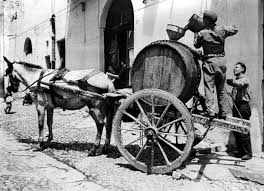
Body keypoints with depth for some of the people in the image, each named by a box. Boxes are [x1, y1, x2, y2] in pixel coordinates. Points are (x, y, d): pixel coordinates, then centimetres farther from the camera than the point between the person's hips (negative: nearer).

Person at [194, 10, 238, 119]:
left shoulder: (202, 33, -5)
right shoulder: (222, 29, 5)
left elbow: (197, 45, 11)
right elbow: (234, 30, 22)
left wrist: (195, 34, 24)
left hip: (210, 61, -4)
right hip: (222, 60, 4)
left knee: (210, 87, -5)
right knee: (221, 88, 12)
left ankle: (211, 111, -15)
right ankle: (223, 113, 16)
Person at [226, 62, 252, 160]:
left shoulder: (244, 78, -3)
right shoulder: (236, 80, 21)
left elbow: (238, 83, -27)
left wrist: (226, 80, -30)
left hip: (243, 106, -8)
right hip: (236, 106, 8)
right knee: (236, 130, 7)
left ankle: (248, 153, -1)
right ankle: (241, 151, 15)